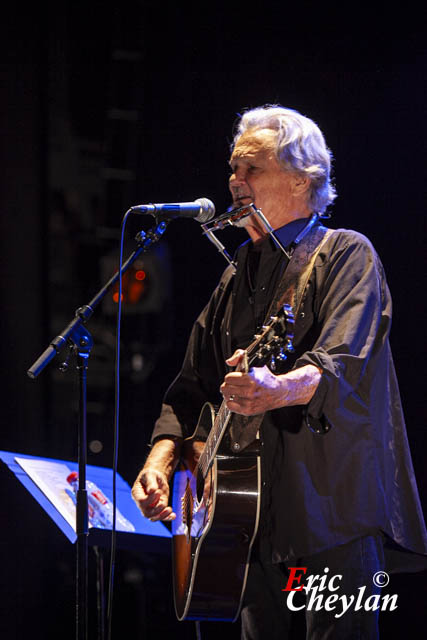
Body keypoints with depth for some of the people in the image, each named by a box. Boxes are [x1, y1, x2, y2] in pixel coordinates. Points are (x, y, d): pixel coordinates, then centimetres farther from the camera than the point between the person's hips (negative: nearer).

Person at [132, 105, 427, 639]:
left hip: (334, 514, -7)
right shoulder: (238, 277, 21)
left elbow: (343, 365, -19)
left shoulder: (346, 255, -2)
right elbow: (191, 387, 21)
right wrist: (161, 458, 4)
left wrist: (279, 390, -40)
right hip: (256, 518, 7)